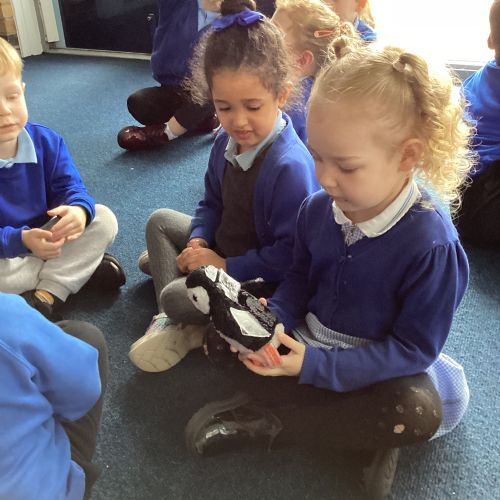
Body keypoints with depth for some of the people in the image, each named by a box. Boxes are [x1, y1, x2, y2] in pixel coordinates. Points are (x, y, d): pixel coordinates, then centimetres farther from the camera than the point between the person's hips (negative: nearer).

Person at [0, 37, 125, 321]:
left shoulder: (46, 141, -9)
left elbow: (69, 187, -9)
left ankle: (49, 292, -20)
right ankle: (83, 266, -12)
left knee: (104, 220, -12)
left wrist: (80, 210, -32)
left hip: (50, 238, 4)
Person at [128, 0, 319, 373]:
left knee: (177, 296, -28)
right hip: (223, 249, 9)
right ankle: (172, 321, 0)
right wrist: (198, 242, -9)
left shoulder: (290, 166, -30)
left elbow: (290, 255, -29)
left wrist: (227, 266, -23)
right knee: (160, 220, 14)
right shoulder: (226, 143, -4)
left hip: (260, 279, -9)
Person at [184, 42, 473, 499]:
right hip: (308, 343, 5)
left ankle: (267, 419, -16)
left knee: (420, 410, -33)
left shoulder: (432, 244, -26)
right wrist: (272, 320, -16)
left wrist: (315, 365, -27)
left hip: (378, 367, -4)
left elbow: (412, 349, -21)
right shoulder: (317, 208, -10)